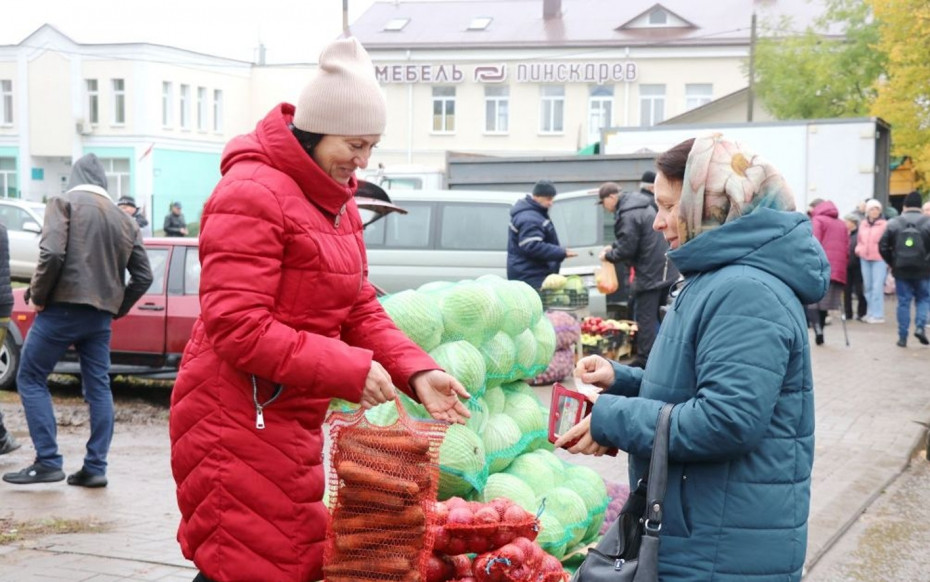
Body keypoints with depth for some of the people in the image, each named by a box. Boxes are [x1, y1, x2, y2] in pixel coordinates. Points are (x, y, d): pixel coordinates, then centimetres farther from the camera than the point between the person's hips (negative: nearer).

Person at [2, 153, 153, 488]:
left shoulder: (64, 204, -3)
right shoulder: (124, 219, 14)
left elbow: (52, 254, -18)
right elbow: (143, 276, 10)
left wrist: (38, 295, -6)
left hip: (63, 308, -5)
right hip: (100, 316, 5)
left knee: (30, 379, 5)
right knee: (98, 388, 10)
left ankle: (48, 462, -1)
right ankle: (95, 467, 9)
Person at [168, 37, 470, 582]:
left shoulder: (337, 201, 13)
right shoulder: (252, 195, -18)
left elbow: (360, 309, 12)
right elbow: (237, 328, -24)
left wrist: (417, 373, -5)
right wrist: (348, 371, -22)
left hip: (293, 419, 10)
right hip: (239, 419, -10)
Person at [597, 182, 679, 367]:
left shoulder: (628, 215, -19)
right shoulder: (642, 205, 14)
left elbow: (626, 249, -19)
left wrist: (608, 255, -1)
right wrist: (613, 247, 18)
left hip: (649, 273, -10)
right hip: (664, 269, 10)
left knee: (645, 317, -5)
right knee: (658, 315, 17)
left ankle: (644, 360, -3)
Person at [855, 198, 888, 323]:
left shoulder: (884, 224, -5)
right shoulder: (863, 224, 13)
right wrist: (859, 250, 2)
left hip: (879, 259, -6)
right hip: (865, 258, 6)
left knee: (877, 287, -9)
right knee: (868, 286, 10)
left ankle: (878, 315, -6)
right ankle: (871, 313, 18)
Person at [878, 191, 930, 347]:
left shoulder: (893, 223, -1)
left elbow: (883, 247, -1)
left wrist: (892, 263, 10)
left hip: (901, 270, 1)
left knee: (903, 302, 7)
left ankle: (902, 337, 8)